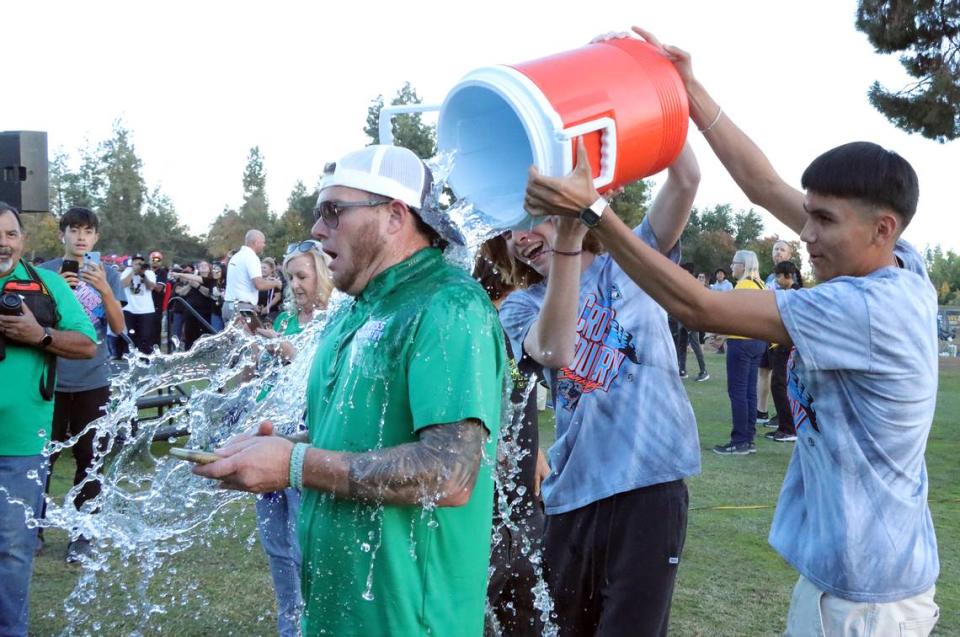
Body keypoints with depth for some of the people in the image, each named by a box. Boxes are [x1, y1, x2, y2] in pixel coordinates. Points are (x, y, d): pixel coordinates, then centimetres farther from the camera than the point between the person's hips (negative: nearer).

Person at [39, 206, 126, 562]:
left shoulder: (107, 275, 4)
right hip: (52, 380, -1)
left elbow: (118, 327, -3)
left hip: (93, 382, 1)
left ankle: (81, 535, 15)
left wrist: (104, 290, -20)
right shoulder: (45, 272, 1)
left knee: (89, 459, 5)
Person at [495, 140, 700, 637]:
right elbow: (553, 351, -19)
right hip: (573, 488, 2)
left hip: (651, 480, -2)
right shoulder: (520, 306, 5)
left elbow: (685, 181, -8)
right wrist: (568, 240, -29)